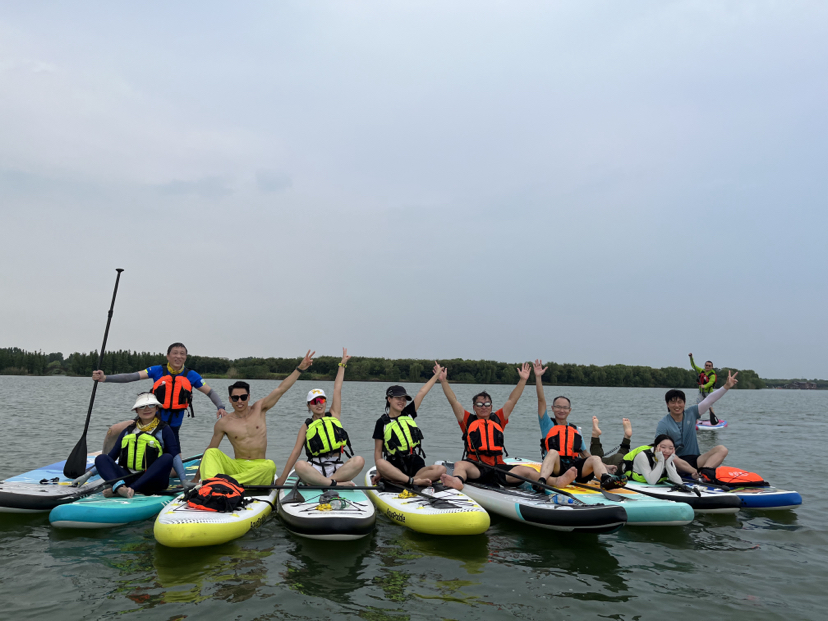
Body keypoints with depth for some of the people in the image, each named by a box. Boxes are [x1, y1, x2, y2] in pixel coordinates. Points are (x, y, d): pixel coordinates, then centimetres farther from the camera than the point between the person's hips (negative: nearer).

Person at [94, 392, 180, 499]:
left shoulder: (164, 430, 8)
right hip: (127, 477, 4)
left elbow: (175, 458, -2)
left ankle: (131, 489, -40)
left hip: (151, 481, -3)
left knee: (167, 458, -30)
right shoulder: (128, 431, 20)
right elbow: (112, 455, 19)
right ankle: (120, 487, -41)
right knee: (100, 458, -13)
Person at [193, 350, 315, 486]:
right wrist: (197, 477, 8)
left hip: (259, 466, 0)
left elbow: (281, 389, -2)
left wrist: (300, 368, -9)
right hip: (237, 465, 0)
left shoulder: (259, 409, 4)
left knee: (270, 466, -35)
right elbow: (210, 450, 9)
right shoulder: (223, 423, 3)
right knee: (211, 453, -23)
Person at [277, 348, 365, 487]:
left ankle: (321, 483, -30)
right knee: (299, 466, -34)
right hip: (315, 469, -2)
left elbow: (337, 390, 15)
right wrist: (282, 478, 0)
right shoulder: (306, 426, 9)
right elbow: (296, 452, 5)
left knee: (359, 461, -27)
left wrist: (342, 364, 17)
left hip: (337, 469, 2)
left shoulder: (334, 416, 14)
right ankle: (336, 484, -36)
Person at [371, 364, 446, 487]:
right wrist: (379, 473, -7)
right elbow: (378, 450, 3)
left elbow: (422, 393, 15)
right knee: (381, 463, -36)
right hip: (395, 469, -3)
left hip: (416, 467, 3)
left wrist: (437, 374, 20)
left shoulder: (408, 414, 13)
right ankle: (414, 481, -42)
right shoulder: (382, 422, 4)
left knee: (441, 469, -23)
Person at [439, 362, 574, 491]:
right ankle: (457, 481, -67)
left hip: (499, 468, 3)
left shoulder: (498, 419, 23)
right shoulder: (469, 420, 17)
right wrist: (444, 381, 2)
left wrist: (523, 380, 18)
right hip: (476, 468, -2)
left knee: (527, 471, -21)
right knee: (460, 465, -35)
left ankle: (555, 482, -41)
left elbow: (512, 400, 22)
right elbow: (453, 401, 10)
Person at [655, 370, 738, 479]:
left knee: (722, 449, -18)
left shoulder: (691, 413, 7)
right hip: (677, 463, -4)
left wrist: (726, 386, -11)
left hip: (695, 460, 4)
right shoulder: (663, 424, -5)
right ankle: (697, 472, -41)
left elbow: (709, 400, -1)